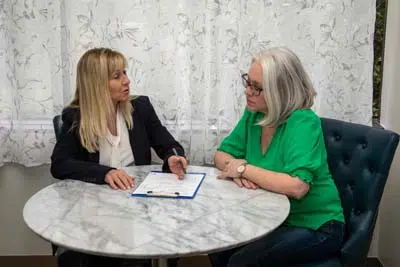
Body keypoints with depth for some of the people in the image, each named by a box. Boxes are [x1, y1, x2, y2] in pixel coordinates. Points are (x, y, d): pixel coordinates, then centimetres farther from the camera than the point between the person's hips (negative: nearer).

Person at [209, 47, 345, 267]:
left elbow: (297, 187, -34)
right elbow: (222, 155, 5)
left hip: (315, 228, -6)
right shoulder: (253, 114, -1)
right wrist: (236, 167, -18)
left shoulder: (303, 123, -23)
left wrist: (244, 169, -24)